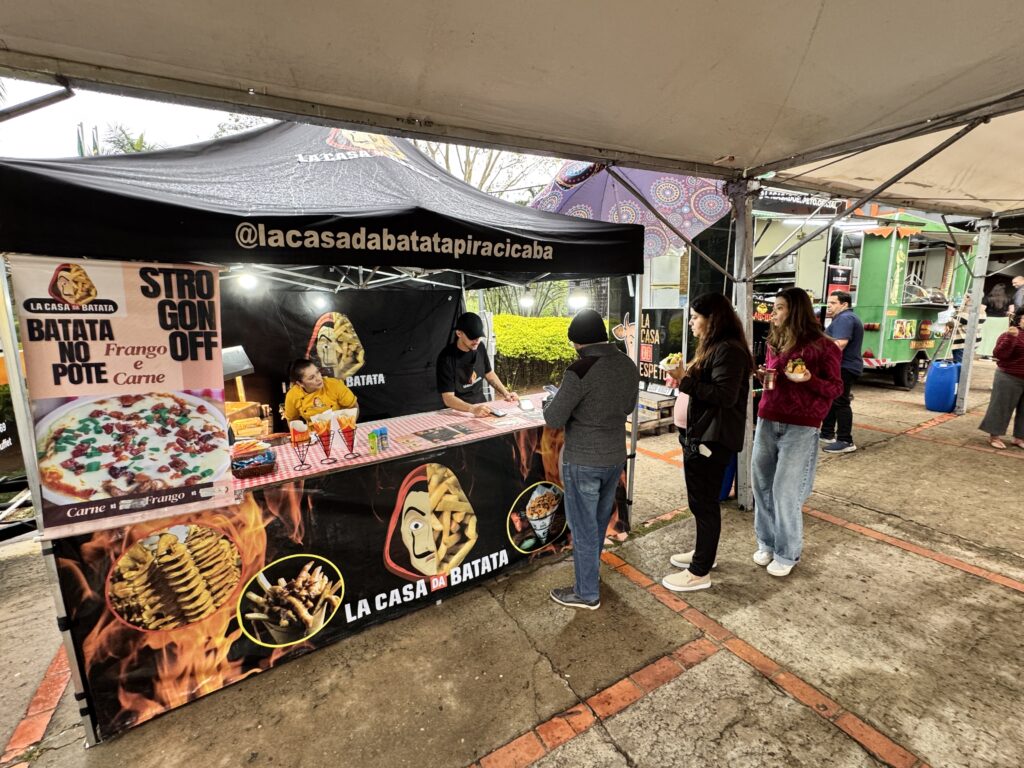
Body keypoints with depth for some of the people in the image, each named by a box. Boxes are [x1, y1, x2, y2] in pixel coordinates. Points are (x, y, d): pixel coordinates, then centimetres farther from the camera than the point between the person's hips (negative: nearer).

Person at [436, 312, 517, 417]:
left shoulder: (479, 348, -2)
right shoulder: (446, 358, -18)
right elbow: (448, 398, -22)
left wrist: (505, 393, 1)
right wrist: (472, 409, -38)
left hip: (482, 405, 6)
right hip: (459, 410, -5)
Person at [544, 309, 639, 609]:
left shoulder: (580, 370, -24)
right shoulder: (629, 366, -1)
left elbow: (553, 420, -19)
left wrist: (558, 399, 1)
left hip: (583, 462, -7)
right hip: (616, 457, 7)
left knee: (583, 526, 9)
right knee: (599, 519, 25)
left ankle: (587, 593, 25)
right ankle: (591, 569, 47)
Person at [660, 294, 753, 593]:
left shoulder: (728, 350, -16)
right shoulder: (713, 346, 16)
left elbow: (726, 395, -24)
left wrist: (686, 381, -22)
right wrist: (686, 375, 1)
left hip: (714, 438, -10)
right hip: (701, 433, 10)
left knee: (704, 502, 0)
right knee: (701, 500, 19)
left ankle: (700, 572, 14)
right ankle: (703, 552, 36)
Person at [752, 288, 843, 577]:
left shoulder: (823, 346, -7)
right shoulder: (774, 343, 10)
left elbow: (836, 388, -4)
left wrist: (809, 380, -22)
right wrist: (763, 375, -1)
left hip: (801, 428, -6)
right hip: (767, 422, 6)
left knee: (786, 491, -2)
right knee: (762, 485, 10)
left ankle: (787, 553, 17)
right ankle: (766, 543, 28)